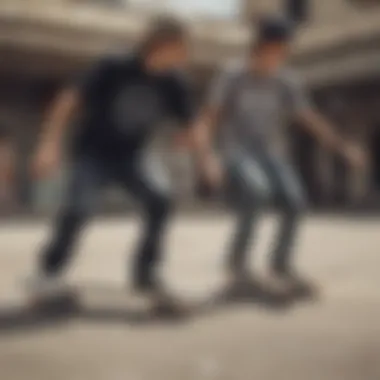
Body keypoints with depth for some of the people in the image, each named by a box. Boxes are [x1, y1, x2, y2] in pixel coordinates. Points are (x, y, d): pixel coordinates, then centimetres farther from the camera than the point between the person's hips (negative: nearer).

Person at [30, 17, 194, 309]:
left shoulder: (174, 84, -11)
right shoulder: (115, 69, -22)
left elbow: (190, 127, 0)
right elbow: (69, 101, -18)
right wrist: (50, 145, -24)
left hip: (130, 156, 3)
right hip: (92, 153, -3)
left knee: (161, 199, -20)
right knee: (78, 208, -22)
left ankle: (145, 273, -4)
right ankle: (51, 271, 3)